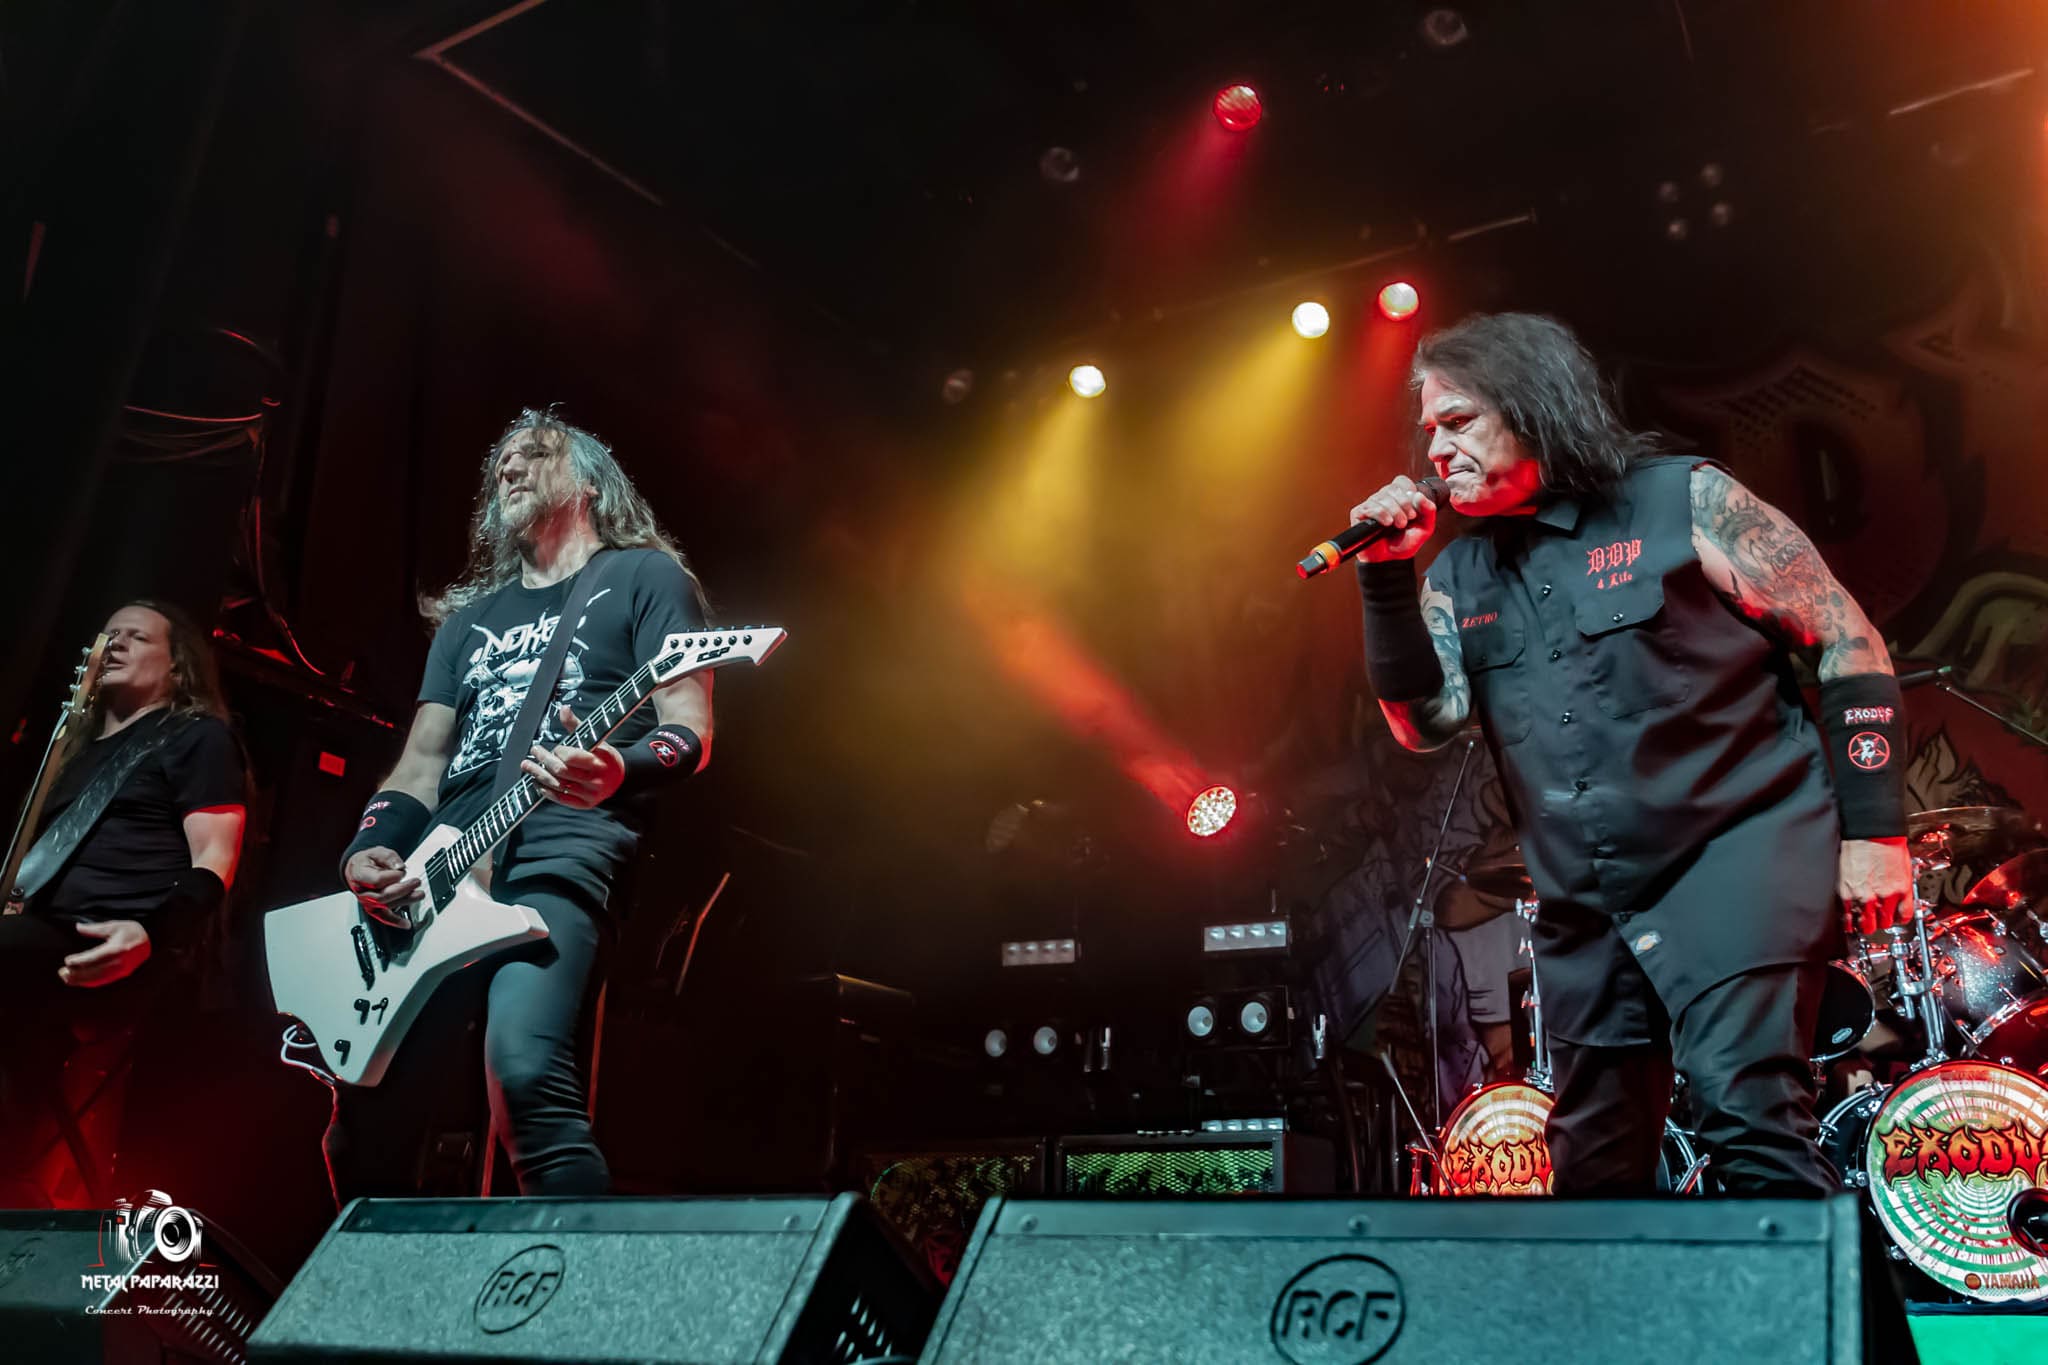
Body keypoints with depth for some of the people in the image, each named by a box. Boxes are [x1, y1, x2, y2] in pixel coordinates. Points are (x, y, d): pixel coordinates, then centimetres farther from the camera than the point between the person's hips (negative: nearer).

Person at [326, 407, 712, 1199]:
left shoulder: (644, 576, 12)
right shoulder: (468, 617, 29)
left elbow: (691, 731, 0)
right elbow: (421, 762, 24)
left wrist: (617, 772, -23)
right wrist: (372, 850, 3)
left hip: (560, 850, -6)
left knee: (525, 1074, -29)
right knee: (367, 1115, 0)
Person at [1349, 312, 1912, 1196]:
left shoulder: (1683, 501, -4)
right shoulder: (1459, 577, 10)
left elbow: (1848, 643, -3)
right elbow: (1426, 721, -1)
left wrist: (1873, 829, -8)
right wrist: (1388, 574, -9)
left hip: (1734, 855, -5)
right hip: (1586, 909, 5)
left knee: (1747, 1116, -21)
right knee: (1593, 1166, 10)